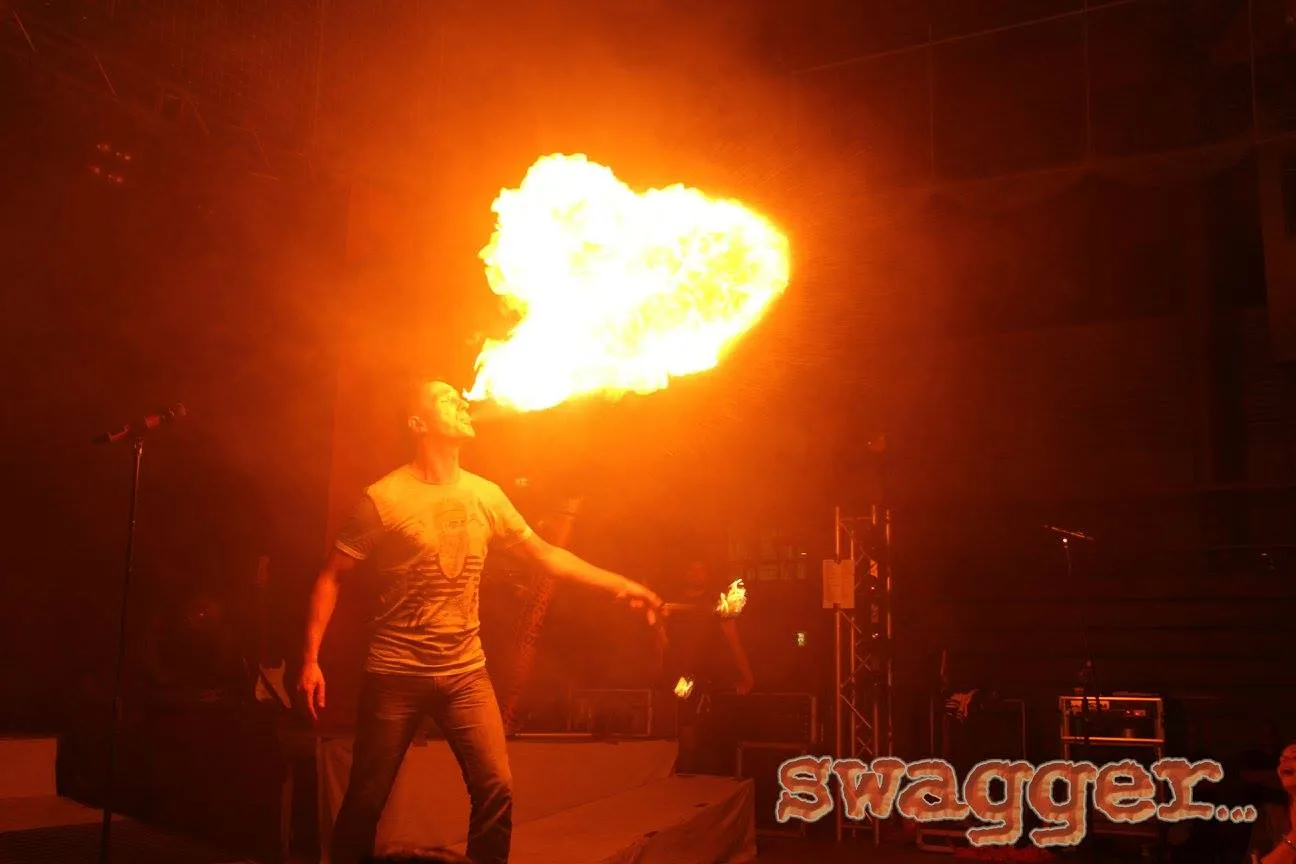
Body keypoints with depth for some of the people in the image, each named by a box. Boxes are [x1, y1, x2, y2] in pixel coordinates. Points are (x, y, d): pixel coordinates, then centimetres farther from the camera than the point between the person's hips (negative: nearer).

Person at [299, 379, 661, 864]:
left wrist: (618, 584, 9)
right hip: (395, 675, -3)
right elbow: (332, 577, -4)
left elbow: (545, 554, 13)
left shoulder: (486, 495, 5)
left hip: (466, 673, 4)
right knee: (366, 800, 6)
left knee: (496, 790, -5)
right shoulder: (384, 498, -9)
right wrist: (311, 659, -11)